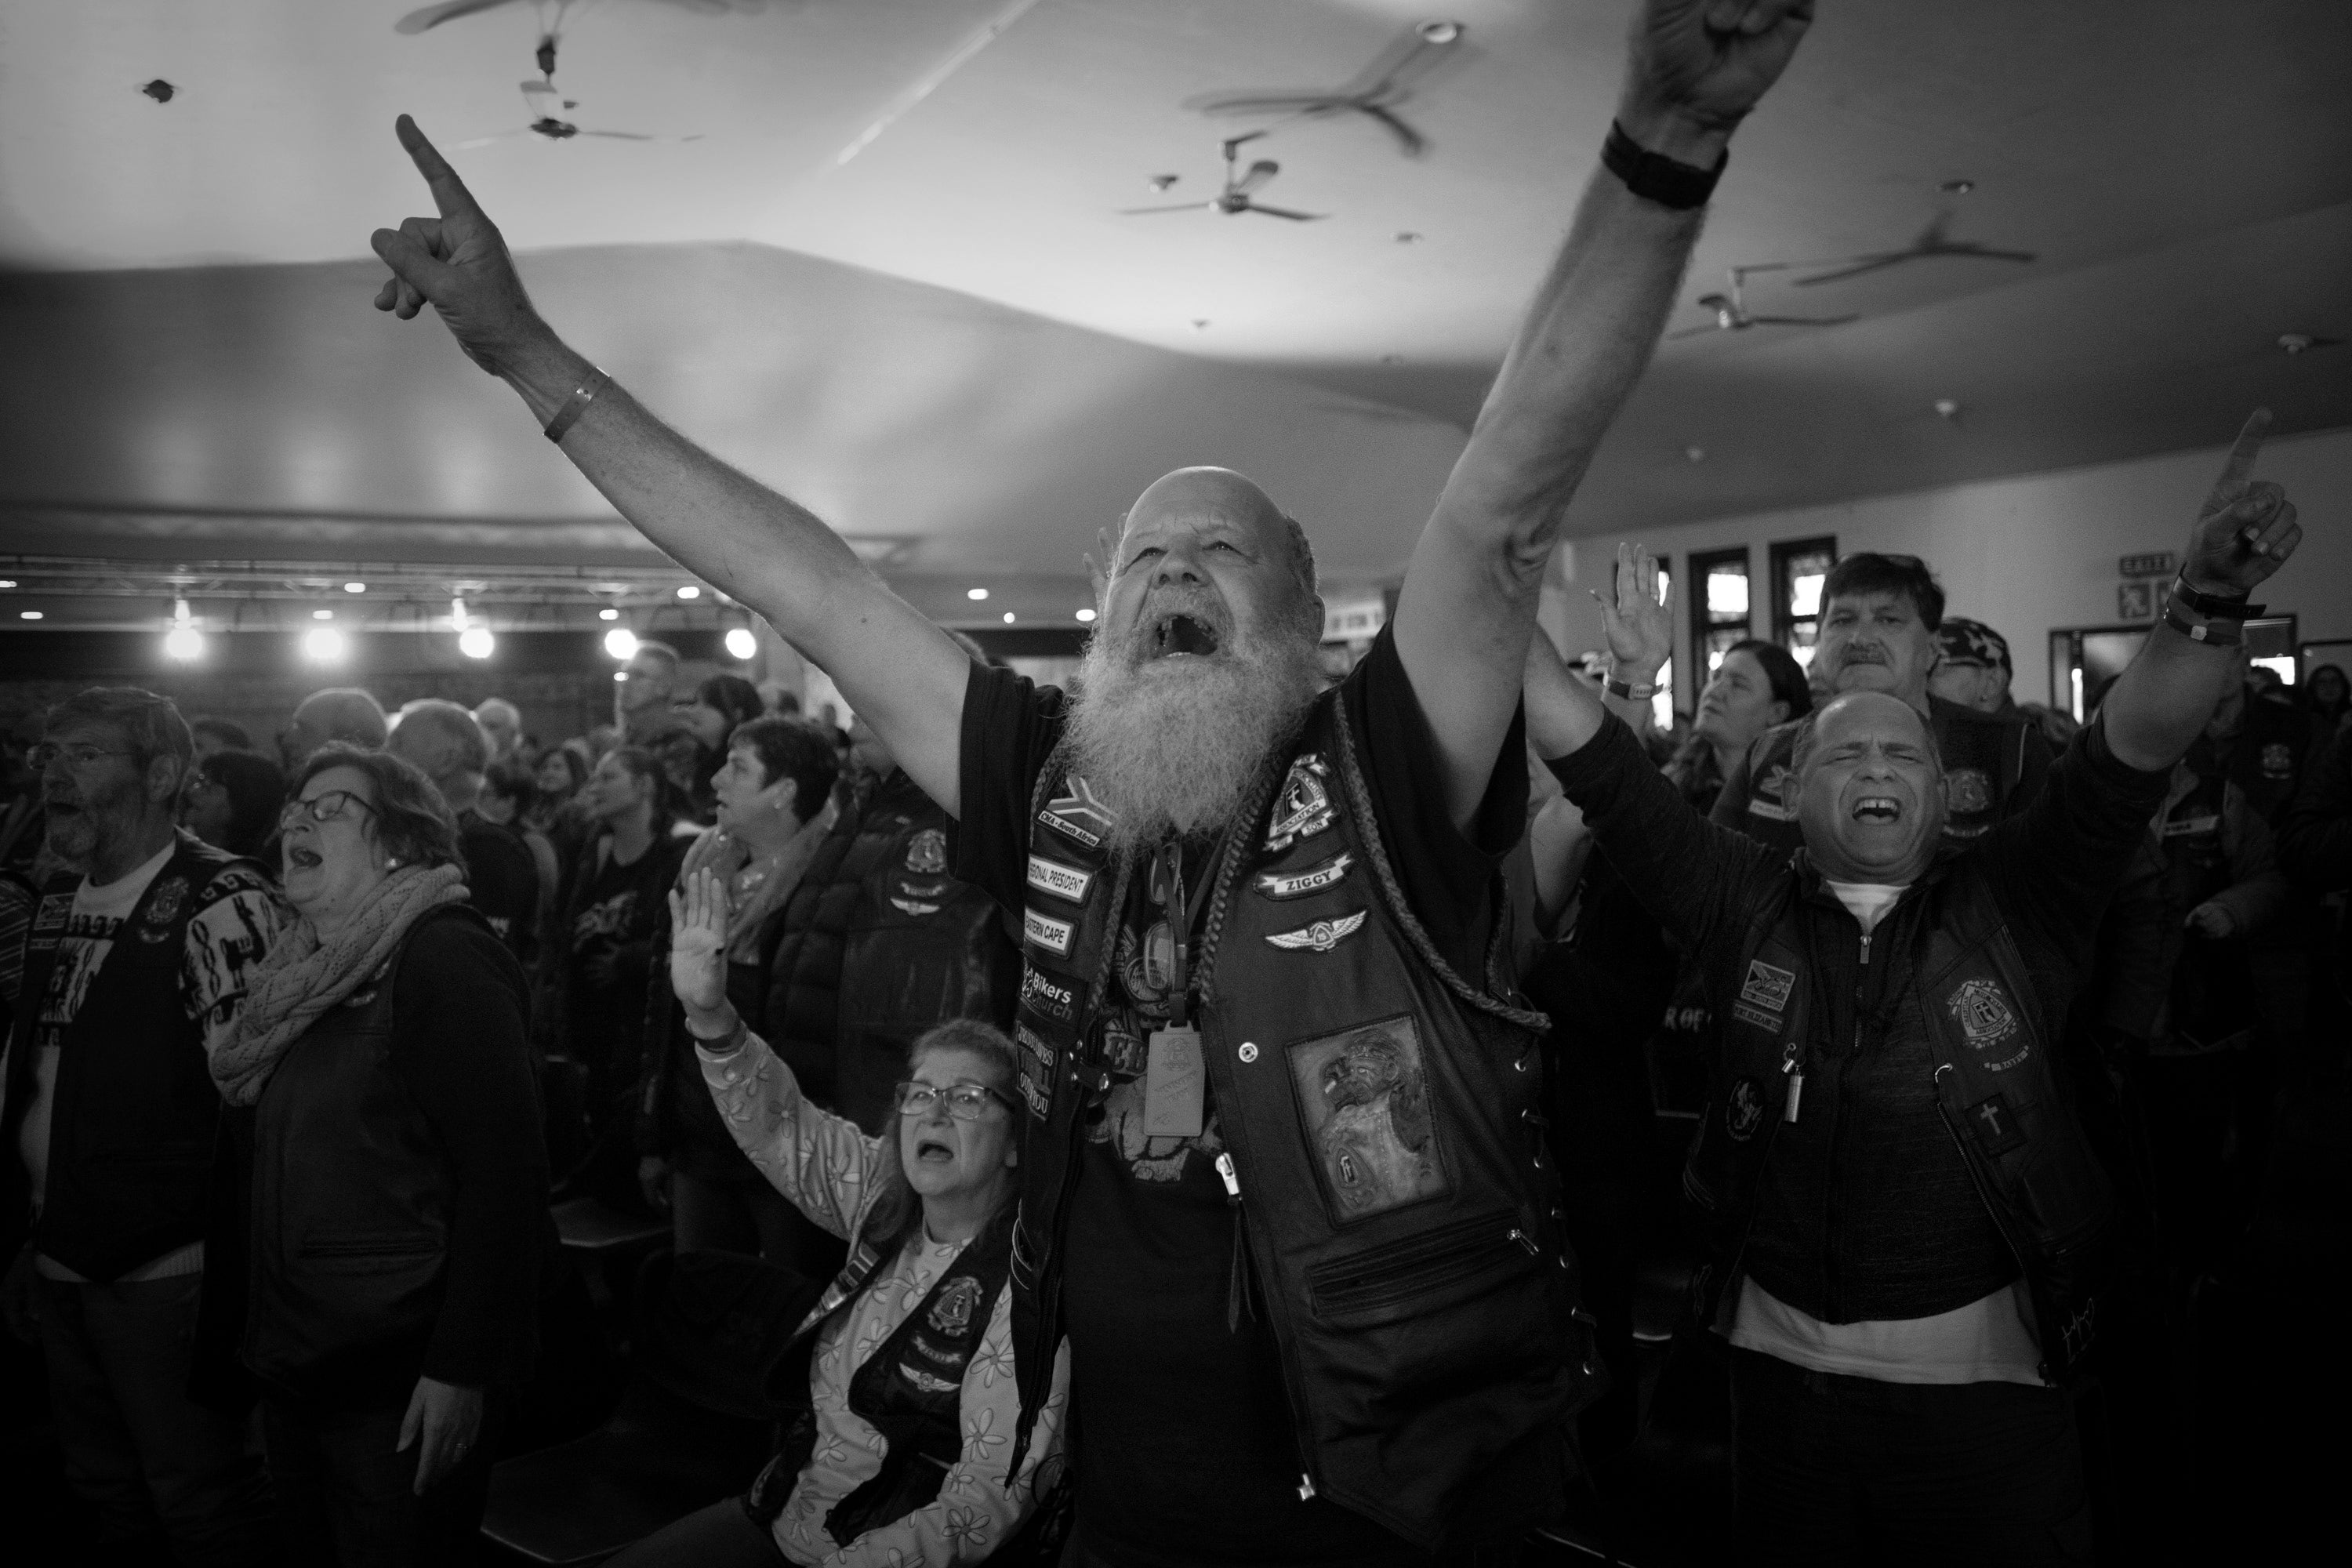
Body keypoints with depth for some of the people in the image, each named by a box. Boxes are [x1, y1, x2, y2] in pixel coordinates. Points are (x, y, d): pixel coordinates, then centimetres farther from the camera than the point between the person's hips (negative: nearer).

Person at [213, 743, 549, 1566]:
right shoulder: (304, 970, 10)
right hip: (293, 1366, 7)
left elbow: (505, 1167, -21)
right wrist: (257, 1337, 11)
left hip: (401, 1383, -7)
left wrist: (463, 1370, -22)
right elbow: (268, 1164, 16)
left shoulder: (443, 955, -15)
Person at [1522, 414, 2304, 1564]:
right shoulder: (1747, 906, -2)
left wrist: (2208, 604, -31)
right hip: (1782, 1356, 1)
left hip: (1983, 1372, -1)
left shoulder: (2011, 904, -3)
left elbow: (2132, 756, -15)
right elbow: (1600, 770, -7)